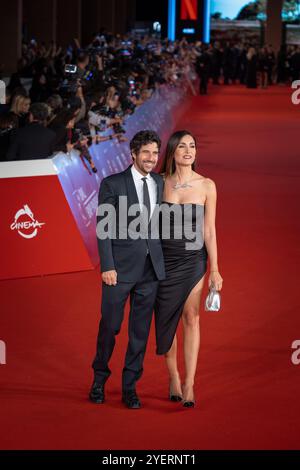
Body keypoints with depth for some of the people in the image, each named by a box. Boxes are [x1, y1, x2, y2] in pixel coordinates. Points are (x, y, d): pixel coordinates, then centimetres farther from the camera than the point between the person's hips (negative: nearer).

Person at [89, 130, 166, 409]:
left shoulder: (162, 184, 9)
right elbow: (103, 228, -5)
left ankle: (129, 387, 15)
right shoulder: (112, 184, -3)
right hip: (121, 266, -3)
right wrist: (107, 266, -12)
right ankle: (99, 379, 24)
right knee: (110, 326, 4)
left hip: (151, 268, 3)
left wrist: (164, 263, 8)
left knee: (140, 330, 6)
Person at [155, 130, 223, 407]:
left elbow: (209, 230, -2)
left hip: (193, 258, -1)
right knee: (167, 318, 6)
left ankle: (189, 385, -6)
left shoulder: (206, 185, -2)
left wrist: (214, 269, -5)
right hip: (165, 257, 1)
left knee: (191, 317, -5)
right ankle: (174, 379, 19)